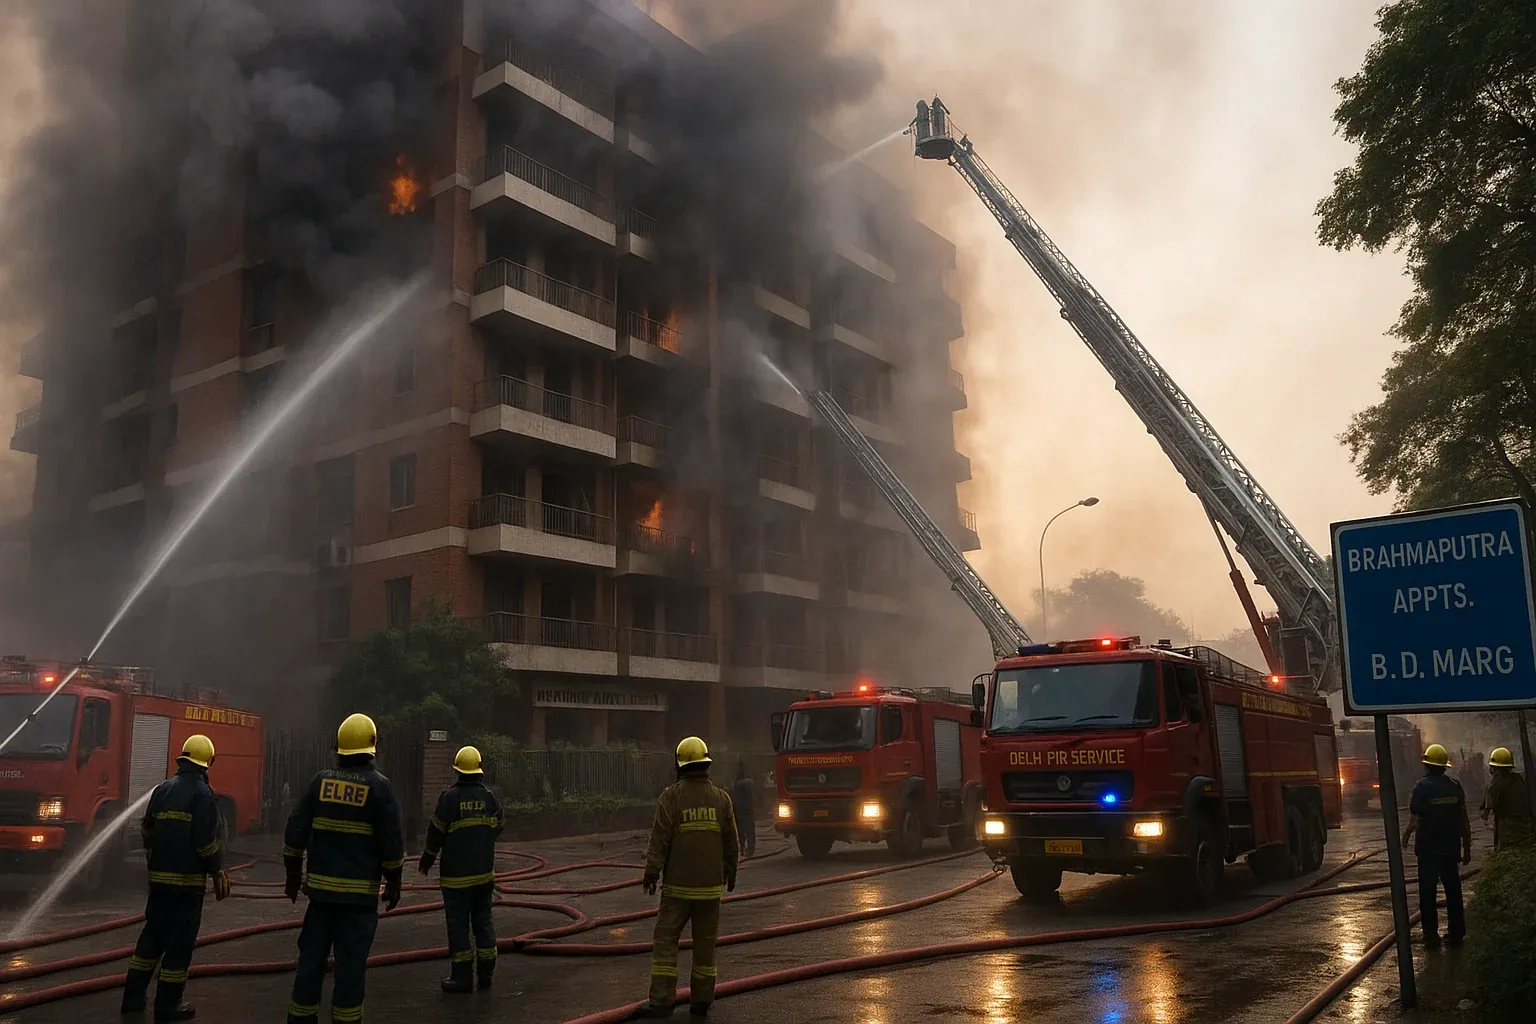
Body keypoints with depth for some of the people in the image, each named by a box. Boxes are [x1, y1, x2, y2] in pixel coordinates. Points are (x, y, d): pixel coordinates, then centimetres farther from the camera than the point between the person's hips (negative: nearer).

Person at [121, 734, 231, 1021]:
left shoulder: (161, 790, 9)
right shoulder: (202, 792, -12)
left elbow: (147, 831, 16)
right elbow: (206, 839, -18)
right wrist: (218, 870, -6)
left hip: (159, 877, 7)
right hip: (188, 880, -7)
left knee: (153, 933, 18)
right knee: (180, 941, 0)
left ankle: (133, 996, 21)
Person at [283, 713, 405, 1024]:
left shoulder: (321, 781, 2)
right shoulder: (378, 786, -9)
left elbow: (295, 832, 2)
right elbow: (391, 842, -9)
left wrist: (293, 874, 13)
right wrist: (394, 882, 3)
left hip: (321, 886, 4)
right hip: (360, 891, -4)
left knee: (312, 955, 11)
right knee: (351, 960, 3)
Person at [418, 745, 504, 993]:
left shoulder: (449, 797, -12)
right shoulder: (488, 797, 0)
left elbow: (436, 832, -8)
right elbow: (497, 828, 10)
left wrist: (426, 860, 7)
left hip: (456, 874, -4)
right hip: (484, 871, 4)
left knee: (458, 923, 2)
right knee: (483, 921, 13)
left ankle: (461, 977, 5)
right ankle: (486, 972, 15)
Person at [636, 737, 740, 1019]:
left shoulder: (671, 795, -8)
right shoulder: (721, 797, 1)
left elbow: (661, 837, -12)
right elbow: (730, 840, 5)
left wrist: (651, 873, -7)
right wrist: (731, 872, 19)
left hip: (678, 884, -3)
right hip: (711, 884, 3)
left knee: (665, 940, 3)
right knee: (705, 942, 11)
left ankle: (662, 1001, -2)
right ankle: (701, 1000, 14)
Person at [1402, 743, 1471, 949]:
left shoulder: (1422, 786, -12)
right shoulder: (1455, 786, 1)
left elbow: (1415, 820, -15)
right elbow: (1464, 821, 4)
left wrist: (1405, 836, 4)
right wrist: (1467, 848, 13)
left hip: (1428, 849, -4)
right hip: (1451, 847, 4)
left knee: (1428, 892, 3)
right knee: (1453, 890, 14)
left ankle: (1431, 935, 5)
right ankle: (1456, 933, 19)